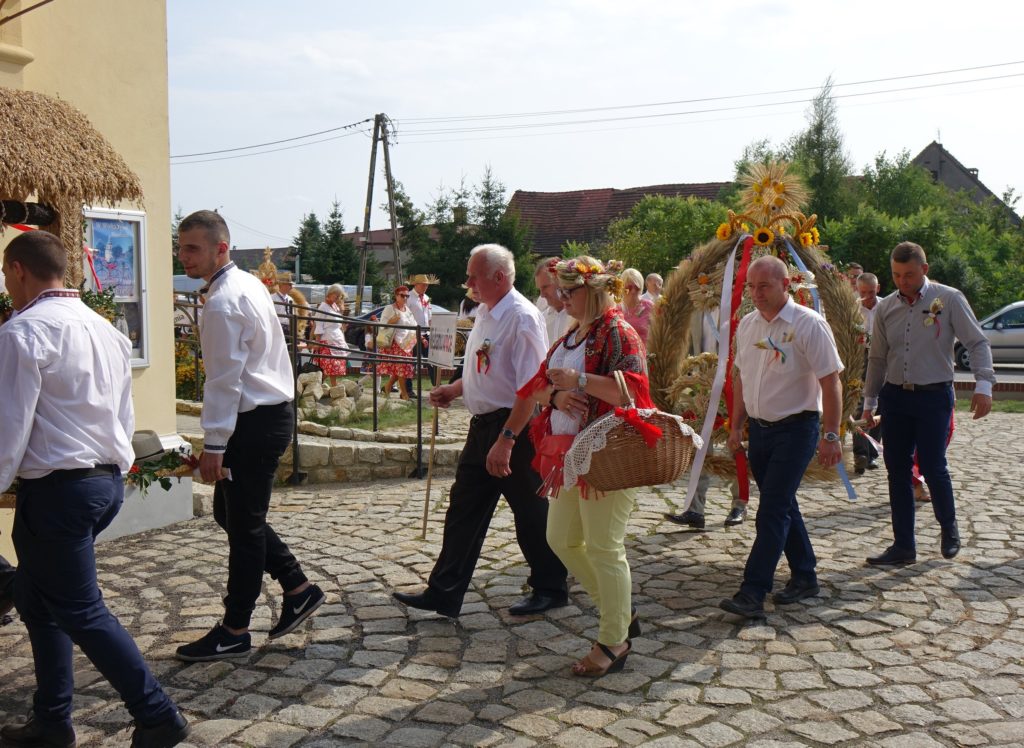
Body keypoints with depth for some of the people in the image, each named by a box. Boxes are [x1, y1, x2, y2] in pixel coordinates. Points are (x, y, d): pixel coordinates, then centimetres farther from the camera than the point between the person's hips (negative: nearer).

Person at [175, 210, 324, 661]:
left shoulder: (223, 303, -18)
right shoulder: (247, 283, 13)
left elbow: (225, 380, -21)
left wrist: (213, 444, -19)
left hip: (255, 421, -10)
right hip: (271, 411, 10)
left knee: (243, 524, 0)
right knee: (231, 513, 18)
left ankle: (234, 632, 13)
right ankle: (297, 588, 24)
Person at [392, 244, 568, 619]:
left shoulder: (522, 317, -19)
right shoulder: (484, 313, 10)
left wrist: (506, 440, -28)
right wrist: (453, 390, 9)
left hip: (514, 427, -9)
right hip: (483, 425, 9)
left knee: (530, 514, 6)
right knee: (464, 508, 11)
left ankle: (550, 589, 25)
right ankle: (444, 593, 19)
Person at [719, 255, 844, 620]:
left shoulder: (808, 324, -13)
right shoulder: (747, 324, 7)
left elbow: (830, 381, -13)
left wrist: (831, 435, -16)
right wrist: (737, 425, 13)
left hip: (795, 429, -7)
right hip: (759, 429, 7)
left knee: (772, 512, -10)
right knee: (783, 506, 15)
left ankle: (752, 594, -8)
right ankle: (804, 577, 29)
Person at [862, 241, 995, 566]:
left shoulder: (949, 299, -4)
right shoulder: (886, 307, 6)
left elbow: (977, 343, -3)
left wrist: (983, 385, -15)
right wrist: (869, 401, 16)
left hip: (934, 396, -4)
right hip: (895, 395, 4)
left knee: (932, 466, -6)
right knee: (896, 469, 5)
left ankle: (949, 528, 24)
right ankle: (903, 545, 15)